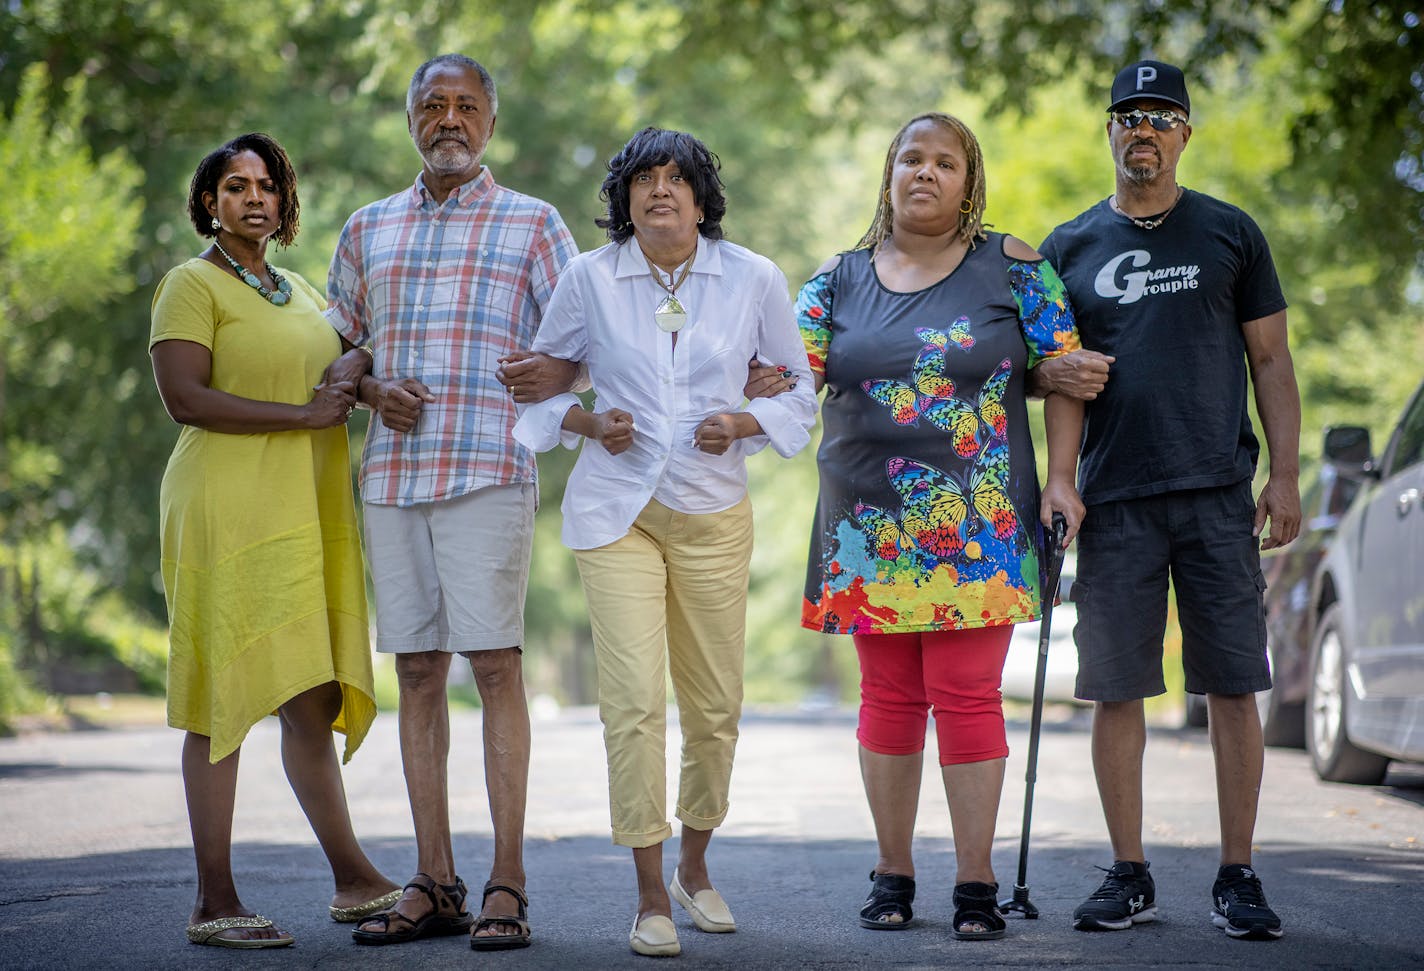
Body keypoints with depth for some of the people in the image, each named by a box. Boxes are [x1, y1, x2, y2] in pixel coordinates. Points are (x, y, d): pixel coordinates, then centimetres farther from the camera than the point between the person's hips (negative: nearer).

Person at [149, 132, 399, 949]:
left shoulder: (303, 293, 21)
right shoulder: (193, 285, -3)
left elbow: (337, 381, 35)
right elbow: (184, 397, -15)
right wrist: (305, 413, -16)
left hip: (308, 514, 7)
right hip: (232, 508, -7)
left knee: (313, 703, 9)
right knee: (226, 701, -6)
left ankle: (356, 882, 14)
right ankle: (215, 903, -4)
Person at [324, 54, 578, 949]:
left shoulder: (533, 224, 7)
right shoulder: (369, 231, 17)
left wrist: (554, 373, -19)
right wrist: (373, 390, -1)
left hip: (489, 472, -4)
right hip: (391, 473, 4)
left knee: (495, 664, -9)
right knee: (418, 672, 4)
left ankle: (508, 885, -7)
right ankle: (435, 885, 9)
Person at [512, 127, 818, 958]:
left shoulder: (755, 279, 1)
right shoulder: (589, 279, 0)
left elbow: (799, 390, 11)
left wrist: (743, 424, -8)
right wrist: (587, 423, -8)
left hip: (715, 514, 2)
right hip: (616, 512, -1)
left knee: (716, 707, 7)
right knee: (635, 701, -12)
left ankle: (695, 869, 31)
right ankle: (651, 896, -2)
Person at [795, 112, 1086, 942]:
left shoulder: (1013, 268, 4)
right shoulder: (839, 281, 10)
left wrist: (1062, 478, -4)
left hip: (979, 524, -2)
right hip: (871, 525, 2)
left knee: (967, 694, -5)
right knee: (890, 696, 5)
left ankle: (977, 883, 1)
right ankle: (893, 876, 15)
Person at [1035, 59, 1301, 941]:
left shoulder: (1229, 233, 9)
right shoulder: (1069, 247, 12)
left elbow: (1270, 360, 8)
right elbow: (1030, 364, 15)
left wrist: (1286, 474, -2)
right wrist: (1054, 374, -9)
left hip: (1220, 496, -1)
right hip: (1115, 501, 1)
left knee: (1233, 686, -2)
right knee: (1116, 690, 2)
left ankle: (1239, 878, 5)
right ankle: (1130, 876, 12)